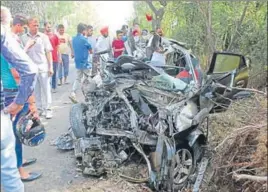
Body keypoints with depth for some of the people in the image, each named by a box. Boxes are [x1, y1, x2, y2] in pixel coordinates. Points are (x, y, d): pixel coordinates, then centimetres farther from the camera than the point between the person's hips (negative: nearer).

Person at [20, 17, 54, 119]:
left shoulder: (44, 36, 2)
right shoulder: (23, 38, 4)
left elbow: (48, 52, 2)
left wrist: (50, 67, -2)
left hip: (43, 68, -1)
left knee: (46, 89, 1)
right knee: (35, 90, 9)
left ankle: (48, 109, 9)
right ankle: (39, 108, 20)